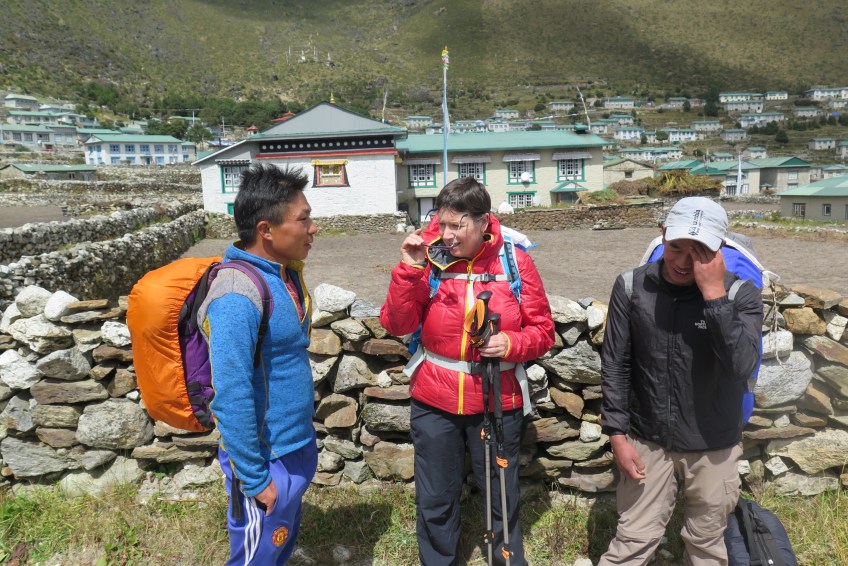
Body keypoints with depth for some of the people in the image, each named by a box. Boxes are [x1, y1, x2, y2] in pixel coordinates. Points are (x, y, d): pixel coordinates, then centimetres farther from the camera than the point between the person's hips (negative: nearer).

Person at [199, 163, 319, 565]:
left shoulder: (287, 273, 0)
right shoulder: (238, 296, -28)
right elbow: (231, 399, -25)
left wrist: (305, 440, 15)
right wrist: (254, 479, -17)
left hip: (298, 447, 8)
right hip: (268, 459, -8)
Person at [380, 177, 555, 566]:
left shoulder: (516, 262, -7)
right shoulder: (429, 257, -6)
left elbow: (543, 330, -2)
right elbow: (396, 324, -12)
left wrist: (512, 343, -21)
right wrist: (410, 268, -22)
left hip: (497, 403, 0)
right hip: (434, 402, 1)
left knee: (501, 498, 18)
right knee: (435, 500, 17)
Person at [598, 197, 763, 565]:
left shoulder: (741, 293, -11)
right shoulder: (631, 287, -10)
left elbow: (742, 366, -26)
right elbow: (614, 365, -6)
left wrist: (714, 294, -29)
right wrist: (617, 434, -7)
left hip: (713, 446, 1)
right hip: (647, 439, 0)